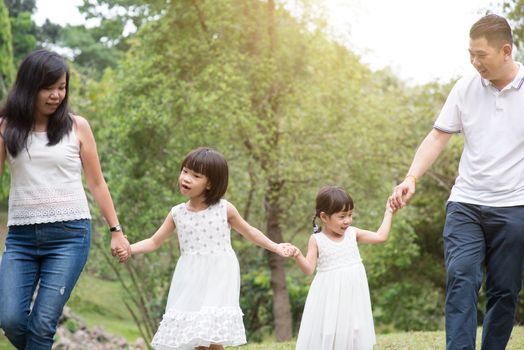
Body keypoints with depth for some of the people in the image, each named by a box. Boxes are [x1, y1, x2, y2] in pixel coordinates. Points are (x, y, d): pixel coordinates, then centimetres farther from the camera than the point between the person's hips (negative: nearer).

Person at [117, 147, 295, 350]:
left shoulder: (225, 209, -2)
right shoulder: (177, 213, 3)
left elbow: (249, 232, 13)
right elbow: (154, 242, 9)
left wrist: (275, 247, 11)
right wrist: (129, 248, -7)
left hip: (218, 279, -2)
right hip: (192, 281, 2)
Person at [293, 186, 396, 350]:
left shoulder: (352, 233, 2)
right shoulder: (316, 240, -7)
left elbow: (381, 236, 4)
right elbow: (309, 269, -11)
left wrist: (388, 213, 6)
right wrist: (298, 256, -30)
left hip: (353, 293, 4)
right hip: (330, 296, -4)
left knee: (354, 335, 7)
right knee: (327, 335, -2)